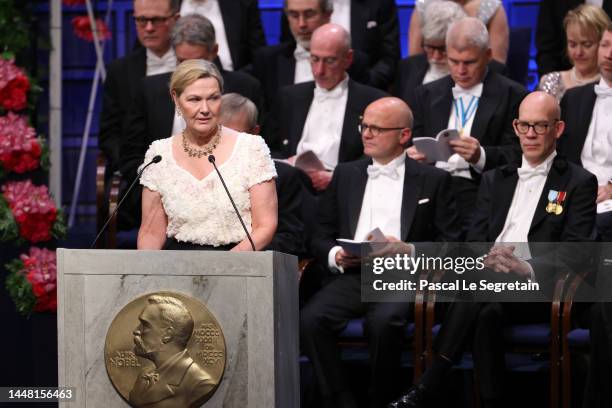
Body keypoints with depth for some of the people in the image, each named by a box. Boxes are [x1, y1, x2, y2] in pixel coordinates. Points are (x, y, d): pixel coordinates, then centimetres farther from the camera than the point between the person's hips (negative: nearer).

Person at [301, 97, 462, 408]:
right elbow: (321, 238, 19)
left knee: (382, 321, -36)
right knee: (310, 319, -27)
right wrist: (335, 256, -3)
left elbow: (450, 243, 4)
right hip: (353, 276, 3)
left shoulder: (433, 180, 11)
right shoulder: (345, 175, 21)